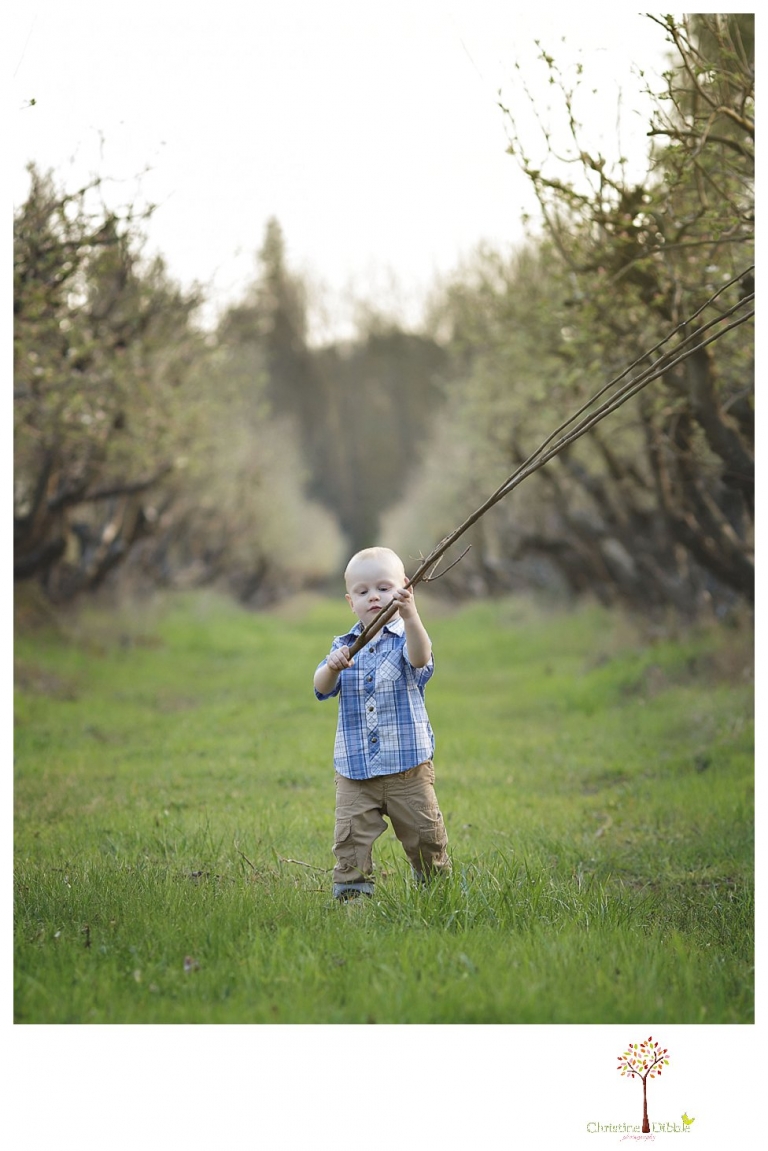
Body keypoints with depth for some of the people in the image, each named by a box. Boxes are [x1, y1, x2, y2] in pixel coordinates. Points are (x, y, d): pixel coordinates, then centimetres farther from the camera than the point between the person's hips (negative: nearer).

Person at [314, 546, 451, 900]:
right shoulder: (344, 646, 6)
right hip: (354, 768, 2)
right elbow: (322, 688, -5)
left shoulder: (406, 638, -5)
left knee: (425, 833, 7)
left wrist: (409, 615, -47)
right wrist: (332, 668, -30)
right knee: (351, 837, -2)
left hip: (407, 765, -2)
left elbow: (420, 659, -28)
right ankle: (350, 892, 8)